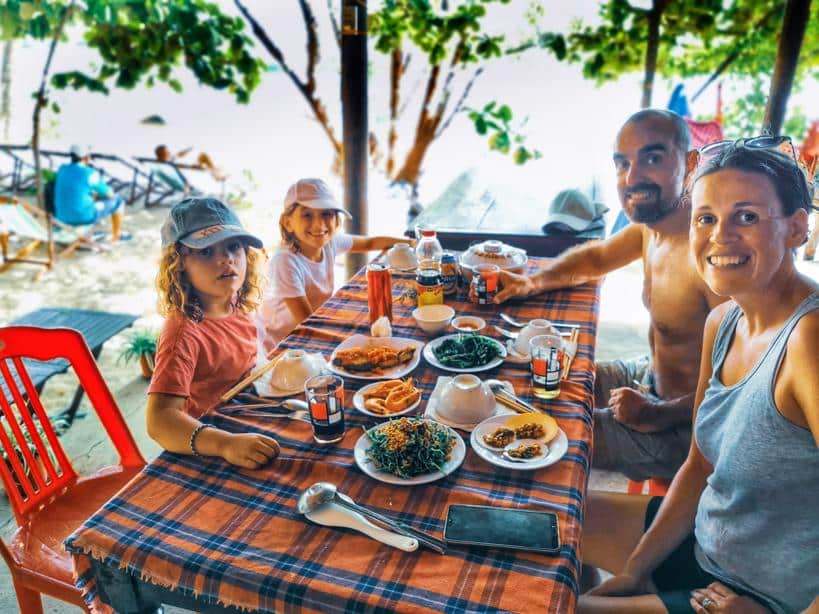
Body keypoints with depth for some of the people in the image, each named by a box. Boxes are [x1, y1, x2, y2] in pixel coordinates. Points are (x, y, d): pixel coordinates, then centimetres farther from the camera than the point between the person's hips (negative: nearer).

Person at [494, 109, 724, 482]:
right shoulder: (651, 223, -5)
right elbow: (597, 257, 15)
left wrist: (660, 414, -30)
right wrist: (533, 282, 0)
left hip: (681, 427, -8)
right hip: (652, 377, 8)